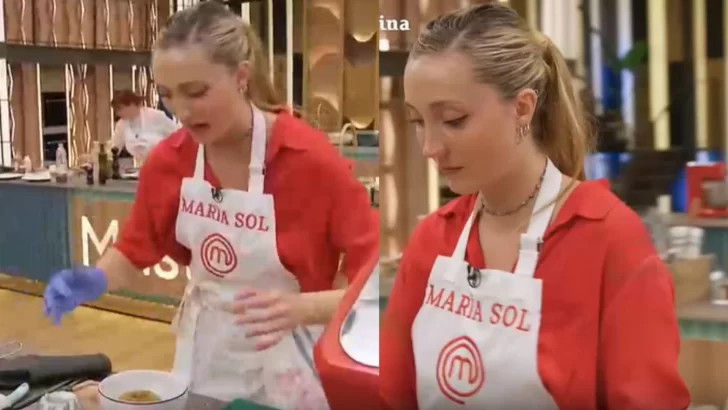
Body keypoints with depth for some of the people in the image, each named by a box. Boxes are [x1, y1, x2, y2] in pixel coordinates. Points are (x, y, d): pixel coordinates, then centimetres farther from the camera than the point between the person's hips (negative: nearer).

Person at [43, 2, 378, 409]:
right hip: (201, 360, 4)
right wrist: (95, 282, -14)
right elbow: (135, 253, 7)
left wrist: (301, 307, -37)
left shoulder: (312, 160, -22)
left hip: (285, 374, -4)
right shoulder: (168, 160, -7)